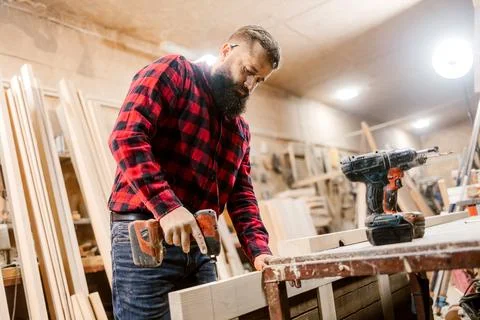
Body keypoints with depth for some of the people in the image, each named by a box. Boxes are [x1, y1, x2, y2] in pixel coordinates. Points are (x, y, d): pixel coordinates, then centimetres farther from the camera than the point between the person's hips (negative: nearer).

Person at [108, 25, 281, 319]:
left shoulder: (241, 128, 18)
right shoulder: (174, 72, -3)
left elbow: (242, 193, 11)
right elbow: (127, 134, -17)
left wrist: (260, 249, -5)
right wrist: (167, 206, -28)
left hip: (199, 245, 7)